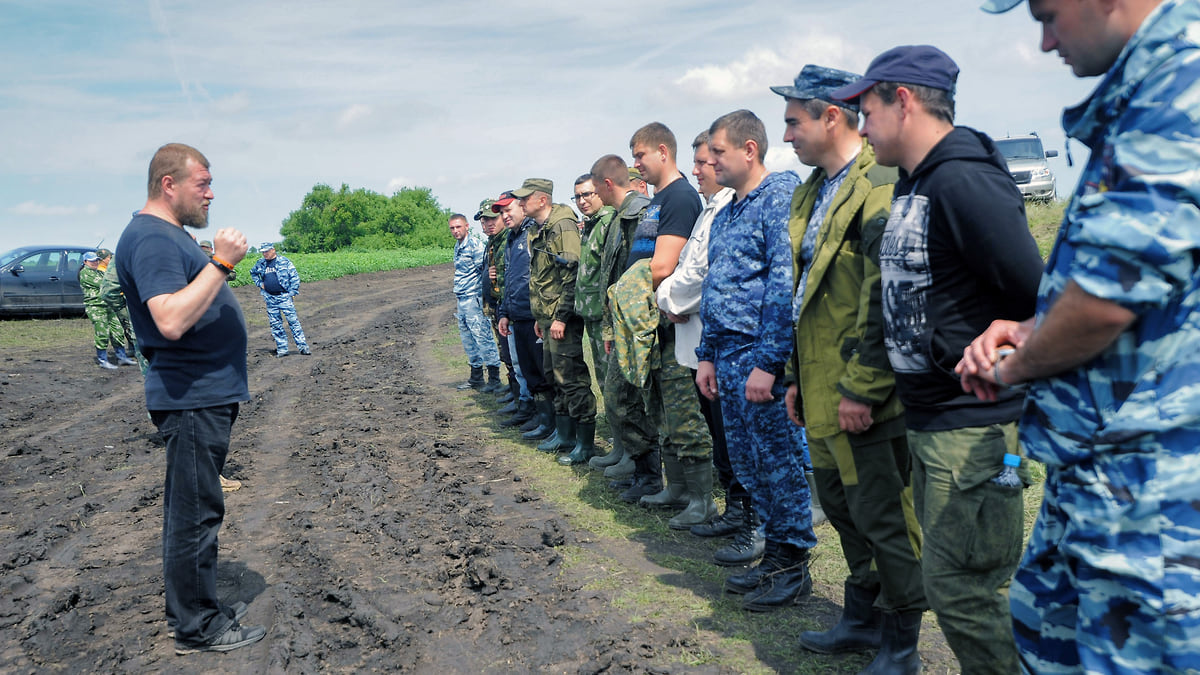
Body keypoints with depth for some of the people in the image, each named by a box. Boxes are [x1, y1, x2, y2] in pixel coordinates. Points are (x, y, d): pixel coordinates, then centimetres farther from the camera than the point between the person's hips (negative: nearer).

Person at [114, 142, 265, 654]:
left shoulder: (168, 234, 17)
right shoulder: (152, 238, -17)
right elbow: (172, 320, -30)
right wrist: (221, 262, -28)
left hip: (205, 396, 11)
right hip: (192, 398, -11)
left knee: (191, 508, 18)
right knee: (195, 512, -2)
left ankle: (194, 606, 31)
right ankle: (197, 627, 10)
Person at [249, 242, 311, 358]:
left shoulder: (284, 261, -2)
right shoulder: (260, 263, 11)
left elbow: (295, 276, -1)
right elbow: (253, 273, 30)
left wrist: (292, 292, -8)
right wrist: (259, 283, 13)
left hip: (284, 296, -4)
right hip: (270, 299, 4)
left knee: (293, 321, -7)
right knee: (275, 324, 6)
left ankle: (302, 346, -3)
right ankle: (282, 349, 13)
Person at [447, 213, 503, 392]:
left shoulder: (475, 244, -11)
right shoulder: (457, 246, 18)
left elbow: (484, 269, -14)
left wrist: (478, 293, -14)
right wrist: (457, 291, 18)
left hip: (473, 298, -10)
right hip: (461, 300, 10)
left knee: (482, 335, -9)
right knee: (467, 337, 12)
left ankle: (494, 377, -4)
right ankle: (476, 377, 21)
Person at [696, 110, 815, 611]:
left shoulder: (781, 198, -10)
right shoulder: (725, 215, 18)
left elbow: (785, 284, -18)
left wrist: (768, 362, -22)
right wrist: (708, 355, 17)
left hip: (762, 353, -9)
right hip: (728, 354, 9)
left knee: (777, 458, 0)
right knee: (745, 459, 14)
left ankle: (793, 566, 14)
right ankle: (776, 553, 27)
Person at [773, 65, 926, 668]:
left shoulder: (879, 187, -15)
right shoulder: (811, 193, 14)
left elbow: (886, 301, -21)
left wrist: (861, 390, -20)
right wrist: (797, 378, 17)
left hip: (861, 394, -9)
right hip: (822, 389, 10)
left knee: (881, 515, 4)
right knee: (841, 505, 19)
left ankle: (901, 641, 22)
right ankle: (862, 619, 36)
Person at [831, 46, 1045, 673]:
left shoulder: (964, 181, -18)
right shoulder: (911, 185, 13)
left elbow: (1036, 300, -22)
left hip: (973, 425, -10)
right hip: (926, 420, 10)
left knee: (961, 587, -3)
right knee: (950, 572, 20)